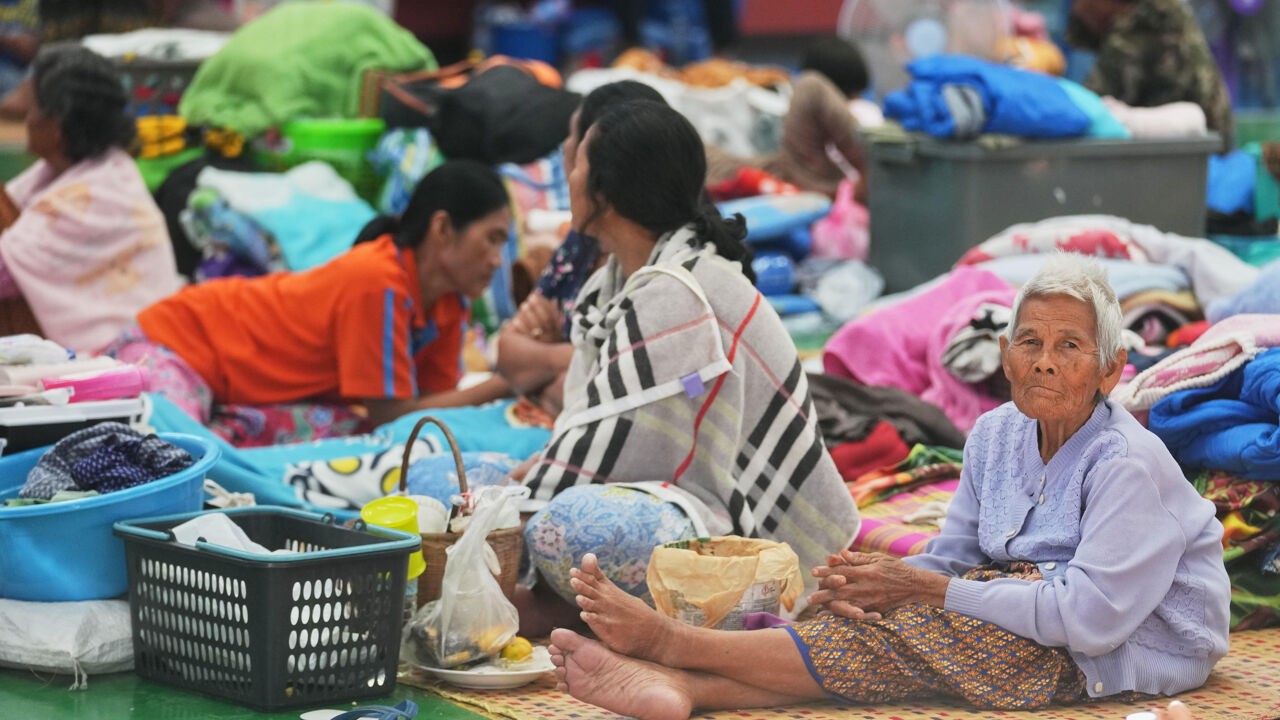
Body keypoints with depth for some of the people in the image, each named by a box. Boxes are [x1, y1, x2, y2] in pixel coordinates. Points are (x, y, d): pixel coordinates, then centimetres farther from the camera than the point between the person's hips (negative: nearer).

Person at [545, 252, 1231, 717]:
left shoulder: (1129, 464, -20)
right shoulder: (996, 435, 5)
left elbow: (1090, 615, -26)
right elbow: (953, 558, 6)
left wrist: (924, 588, -23)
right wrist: (875, 577, -18)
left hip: (1137, 648, -7)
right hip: (1038, 607, 7)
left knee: (909, 632, -23)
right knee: (884, 614, -19)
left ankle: (668, 641, -20)